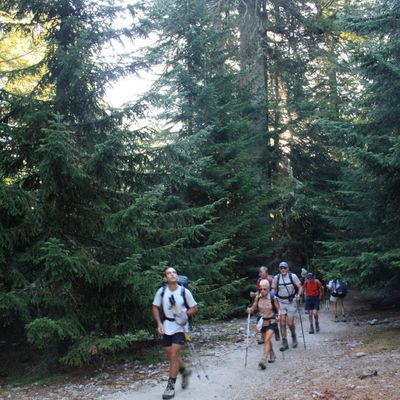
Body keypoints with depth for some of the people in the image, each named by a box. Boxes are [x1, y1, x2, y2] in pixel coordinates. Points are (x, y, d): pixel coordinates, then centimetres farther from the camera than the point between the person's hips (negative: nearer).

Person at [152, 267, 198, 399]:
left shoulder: (184, 291, -12)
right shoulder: (161, 291, -7)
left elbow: (194, 308, -1)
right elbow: (155, 307, 4)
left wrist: (185, 315, -18)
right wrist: (159, 323, -6)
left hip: (180, 326, -3)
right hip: (167, 327, 3)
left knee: (173, 355, -10)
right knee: (170, 356, 10)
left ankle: (170, 385, 2)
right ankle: (185, 371, 37)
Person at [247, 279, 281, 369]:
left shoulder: (273, 298, -15)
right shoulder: (257, 298, -8)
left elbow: (278, 309, -5)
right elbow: (253, 308, 0)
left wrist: (278, 315, -24)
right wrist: (250, 310, -21)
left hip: (271, 321, -4)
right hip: (262, 321, 4)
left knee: (267, 340, -18)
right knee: (266, 340, 17)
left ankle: (263, 361, -22)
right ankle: (272, 356, 41)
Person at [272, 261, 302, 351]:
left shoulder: (293, 276, -9)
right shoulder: (276, 278, -3)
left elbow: (299, 287, -2)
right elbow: (274, 290, 8)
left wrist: (298, 295, -18)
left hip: (291, 302, -2)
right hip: (281, 302, 2)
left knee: (290, 323, -4)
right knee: (282, 323, -1)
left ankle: (294, 336, 27)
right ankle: (284, 343, 10)